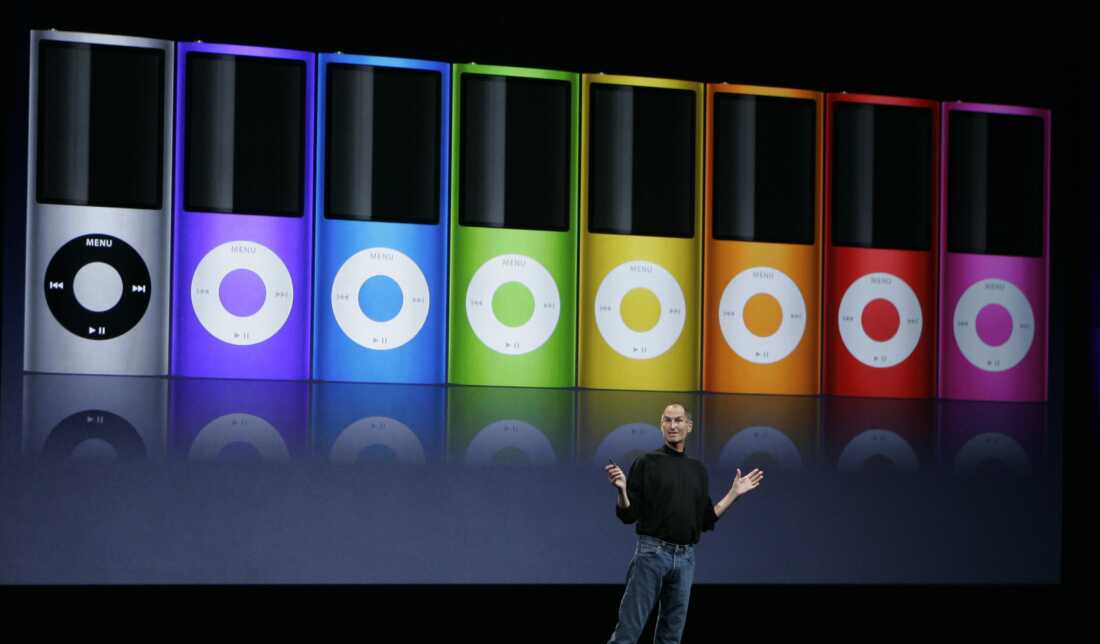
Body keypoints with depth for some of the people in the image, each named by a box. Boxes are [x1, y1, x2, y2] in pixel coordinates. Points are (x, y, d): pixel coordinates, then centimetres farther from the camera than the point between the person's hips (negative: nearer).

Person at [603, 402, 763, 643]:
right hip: (652, 551, -5)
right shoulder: (647, 462, -1)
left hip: (685, 557, 5)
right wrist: (622, 490, -24)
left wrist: (735, 493, 11)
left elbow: (706, 520, 15)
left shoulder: (698, 469, 14)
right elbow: (628, 515, -5)